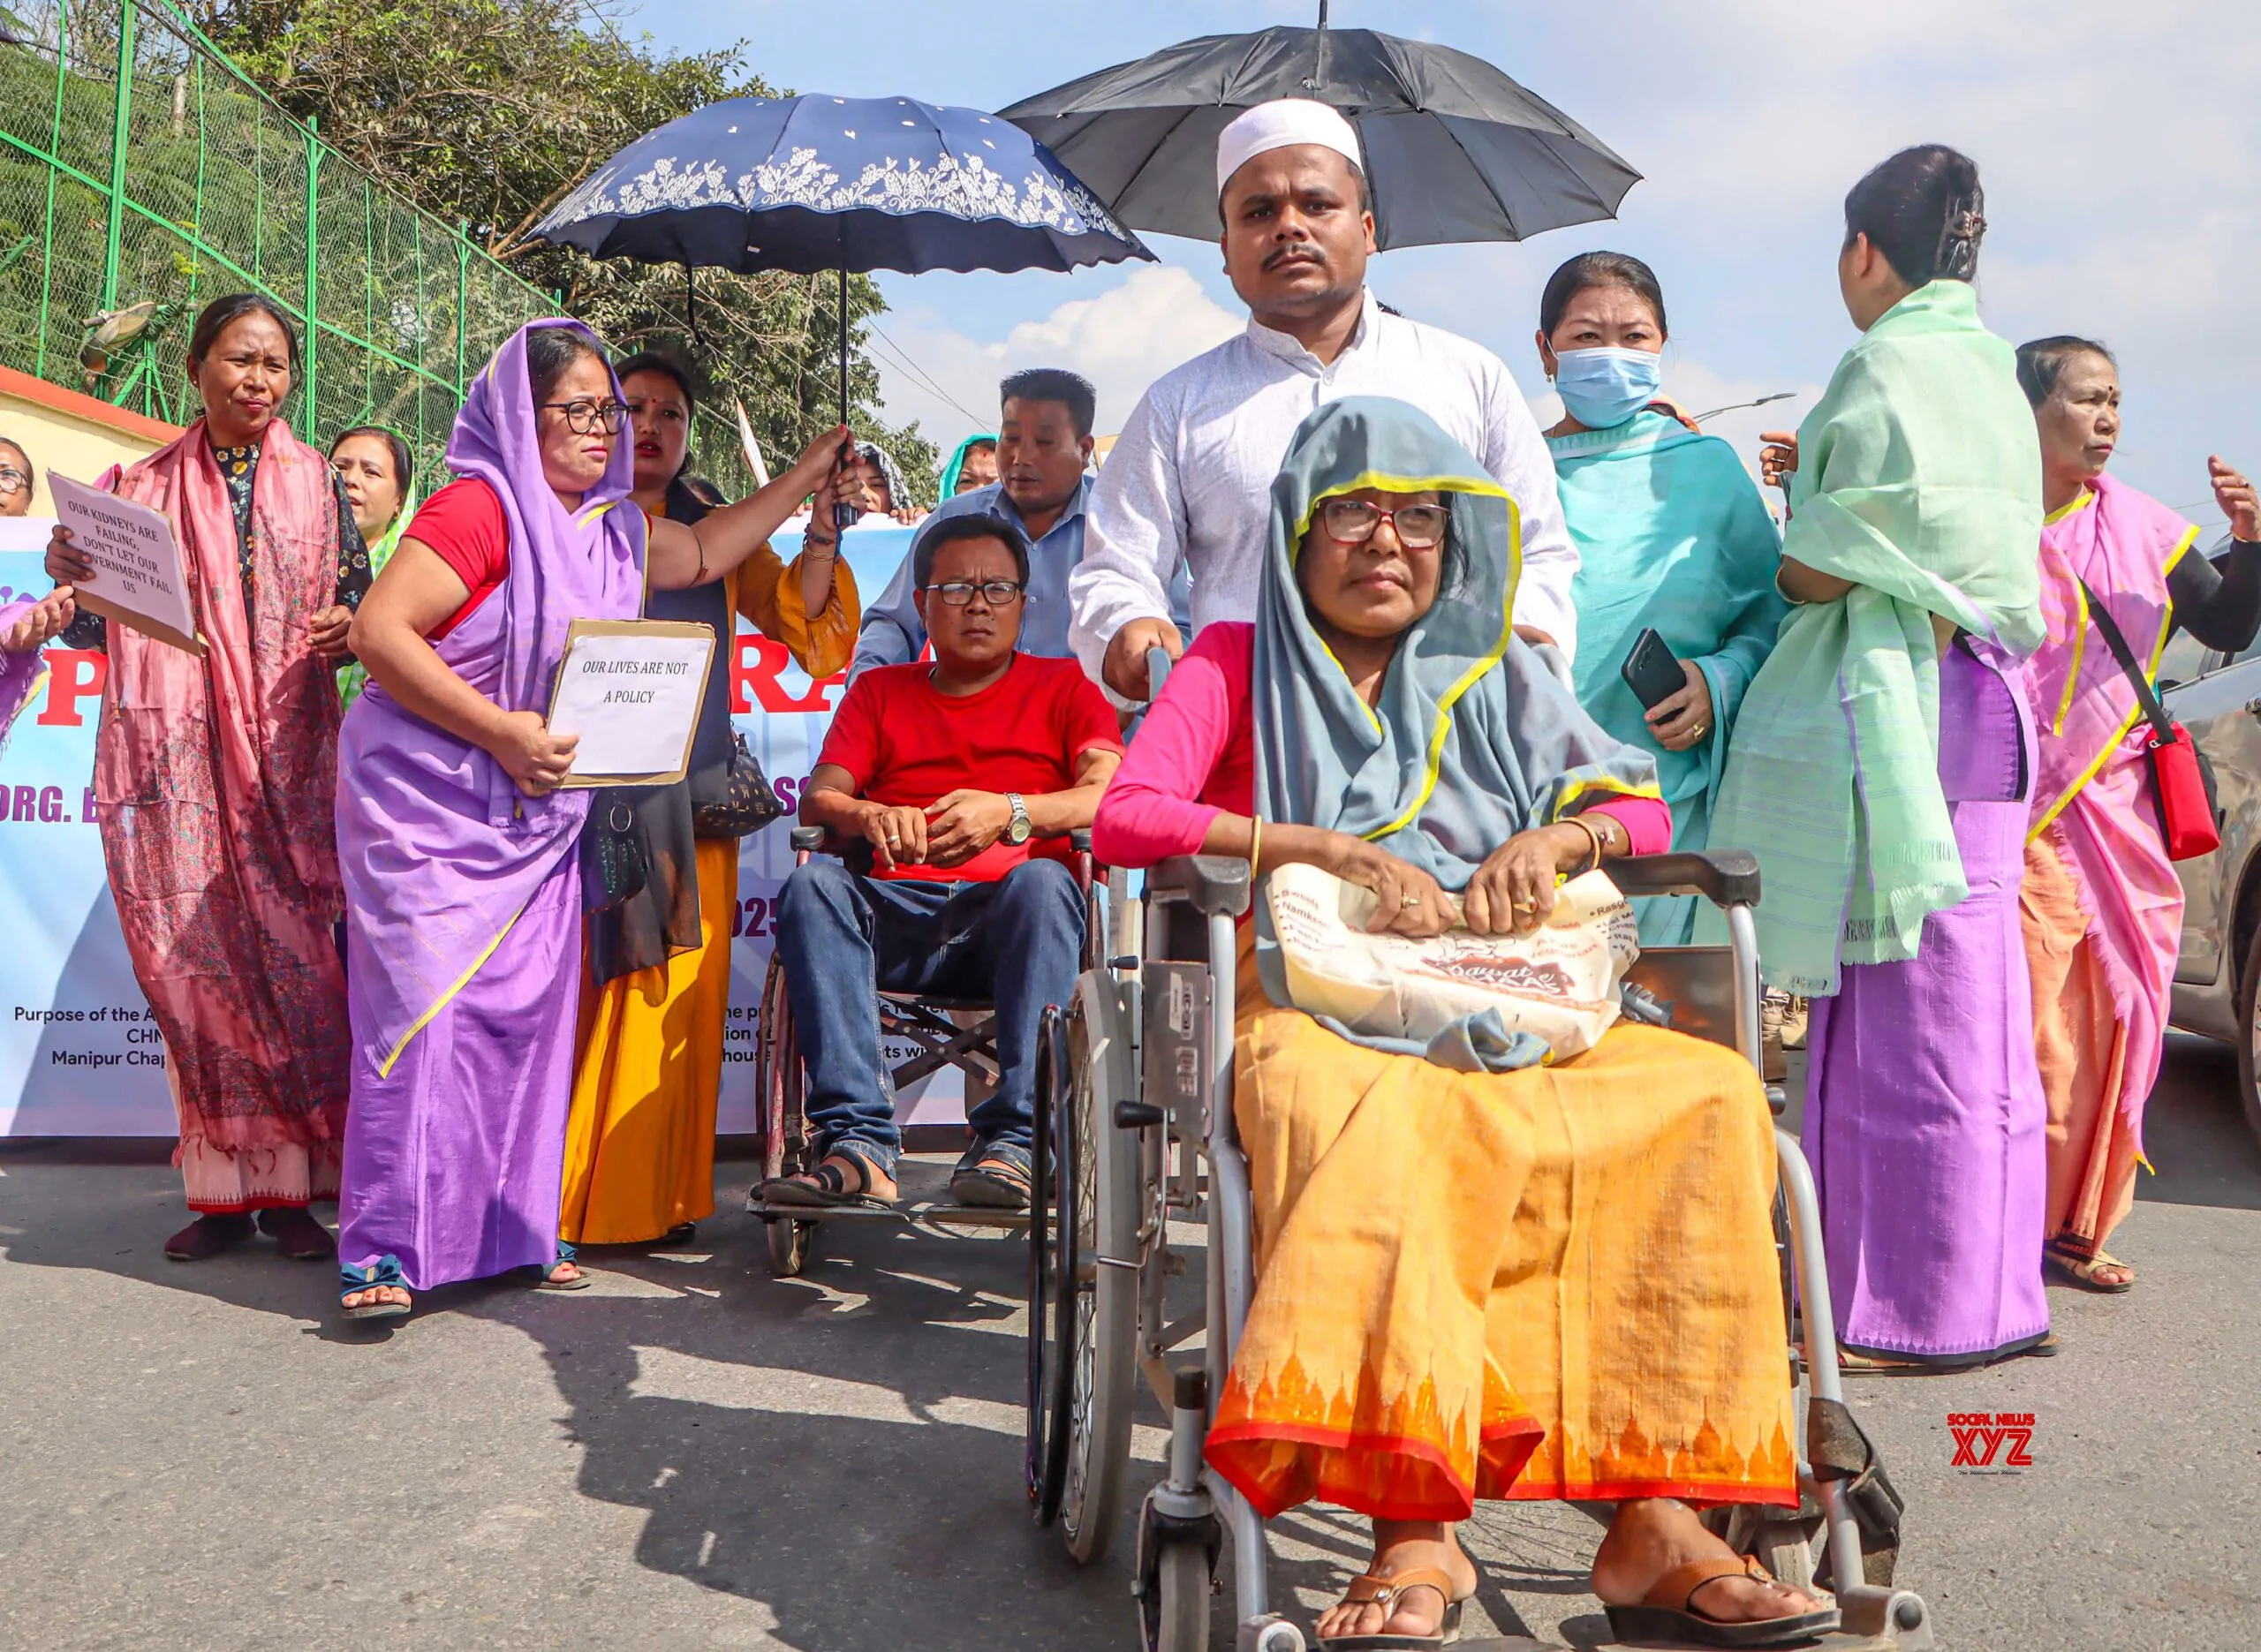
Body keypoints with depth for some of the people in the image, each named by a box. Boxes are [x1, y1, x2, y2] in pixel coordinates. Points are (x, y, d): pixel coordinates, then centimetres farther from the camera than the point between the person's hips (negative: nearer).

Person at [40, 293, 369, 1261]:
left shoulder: (316, 484, 11)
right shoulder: (138, 487, 12)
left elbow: (359, 600, 11)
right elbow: (89, 628, 11)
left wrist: (350, 627, -11)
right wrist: (70, 582, -10)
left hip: (285, 756, -1)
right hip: (171, 755, 1)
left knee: (290, 953, -7)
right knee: (190, 958, -1)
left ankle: (289, 1186, 1)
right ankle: (220, 1191, 7)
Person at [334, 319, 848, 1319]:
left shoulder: (611, 529, 12)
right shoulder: (481, 507, -14)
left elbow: (703, 552, 31)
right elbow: (377, 631, -20)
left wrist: (807, 478, 30)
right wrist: (501, 732, -22)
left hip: (536, 818, 8)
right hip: (430, 810, -8)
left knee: (529, 1011, 7)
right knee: (423, 1009, -11)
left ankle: (512, 1233, 17)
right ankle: (382, 1253, -6)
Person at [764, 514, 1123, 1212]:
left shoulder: (1063, 687, 17)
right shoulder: (879, 692, 24)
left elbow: (1112, 794, -2)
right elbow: (818, 798, 8)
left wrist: (1009, 813, -21)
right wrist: (871, 818, -16)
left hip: (1013, 921, -2)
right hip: (897, 915, 2)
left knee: (1042, 880, -35)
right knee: (812, 885, -28)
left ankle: (1009, 1141, -36)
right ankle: (859, 1146, -35)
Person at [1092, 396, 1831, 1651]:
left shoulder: (1491, 672, 20)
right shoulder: (1238, 664, 10)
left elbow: (1642, 807, 16)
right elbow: (1123, 819, -6)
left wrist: (1556, 840, -9)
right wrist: (1335, 850, -16)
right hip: (1318, 1016, -4)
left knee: (1710, 1092, -24)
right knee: (1385, 1119, -40)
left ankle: (1655, 1512, -28)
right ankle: (1415, 1531, -40)